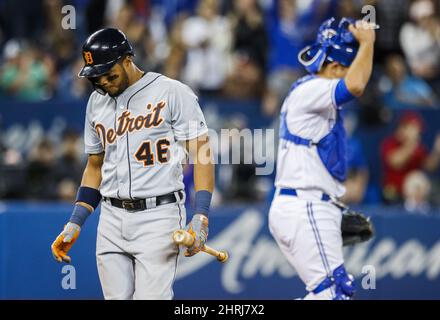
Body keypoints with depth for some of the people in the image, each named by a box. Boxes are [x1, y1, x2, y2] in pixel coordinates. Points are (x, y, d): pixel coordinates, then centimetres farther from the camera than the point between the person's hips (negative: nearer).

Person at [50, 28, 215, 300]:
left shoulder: (172, 92, -5)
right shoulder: (97, 102, 14)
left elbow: (201, 154, -8)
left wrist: (201, 218, -18)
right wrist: (75, 225, 14)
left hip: (159, 215, -6)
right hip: (111, 220, 6)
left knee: (152, 298, -14)